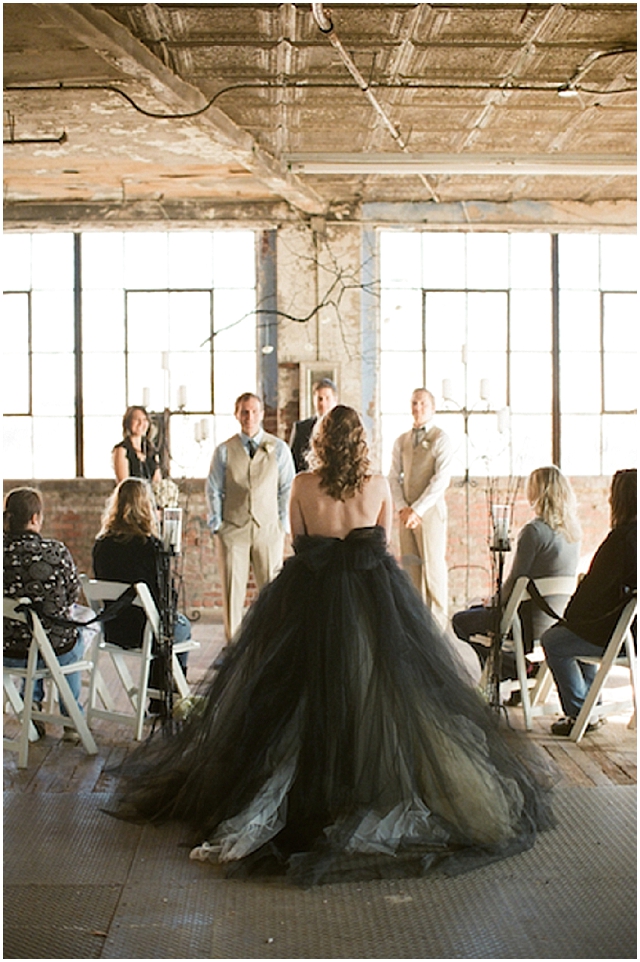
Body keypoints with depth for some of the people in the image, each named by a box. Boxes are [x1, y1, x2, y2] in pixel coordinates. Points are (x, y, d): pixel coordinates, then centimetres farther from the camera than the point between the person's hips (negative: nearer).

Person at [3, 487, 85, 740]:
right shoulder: (56, 551, -17)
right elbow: (73, 595, -3)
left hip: (10, 654, 3)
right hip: (58, 651, -2)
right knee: (75, 636, 35)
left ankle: (31, 701, 27)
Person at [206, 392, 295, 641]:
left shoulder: (279, 449, 6)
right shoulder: (224, 451, 5)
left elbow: (288, 489, 7)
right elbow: (214, 490, 8)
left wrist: (283, 524, 0)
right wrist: (217, 525, 1)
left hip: (268, 528, 0)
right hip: (233, 528, 0)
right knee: (232, 589, 1)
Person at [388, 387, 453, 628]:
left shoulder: (440, 439, -2)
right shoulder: (401, 441, 14)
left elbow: (442, 479, -11)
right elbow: (394, 477, 11)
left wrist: (417, 509, -15)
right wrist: (402, 508, -5)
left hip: (430, 510, -5)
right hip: (407, 512, 5)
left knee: (433, 564, -4)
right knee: (410, 565, 5)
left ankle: (438, 622, 3)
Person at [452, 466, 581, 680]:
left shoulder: (534, 531, -22)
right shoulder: (572, 530, 3)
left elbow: (514, 581, -17)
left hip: (533, 625, -8)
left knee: (461, 621, 11)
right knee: (475, 610, 26)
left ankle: (514, 667, 9)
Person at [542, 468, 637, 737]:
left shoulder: (622, 538, -23)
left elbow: (594, 587, -18)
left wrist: (570, 615, 0)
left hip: (615, 633, -9)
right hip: (627, 626, 9)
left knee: (553, 641, 7)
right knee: (576, 629, 30)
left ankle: (580, 713, 12)